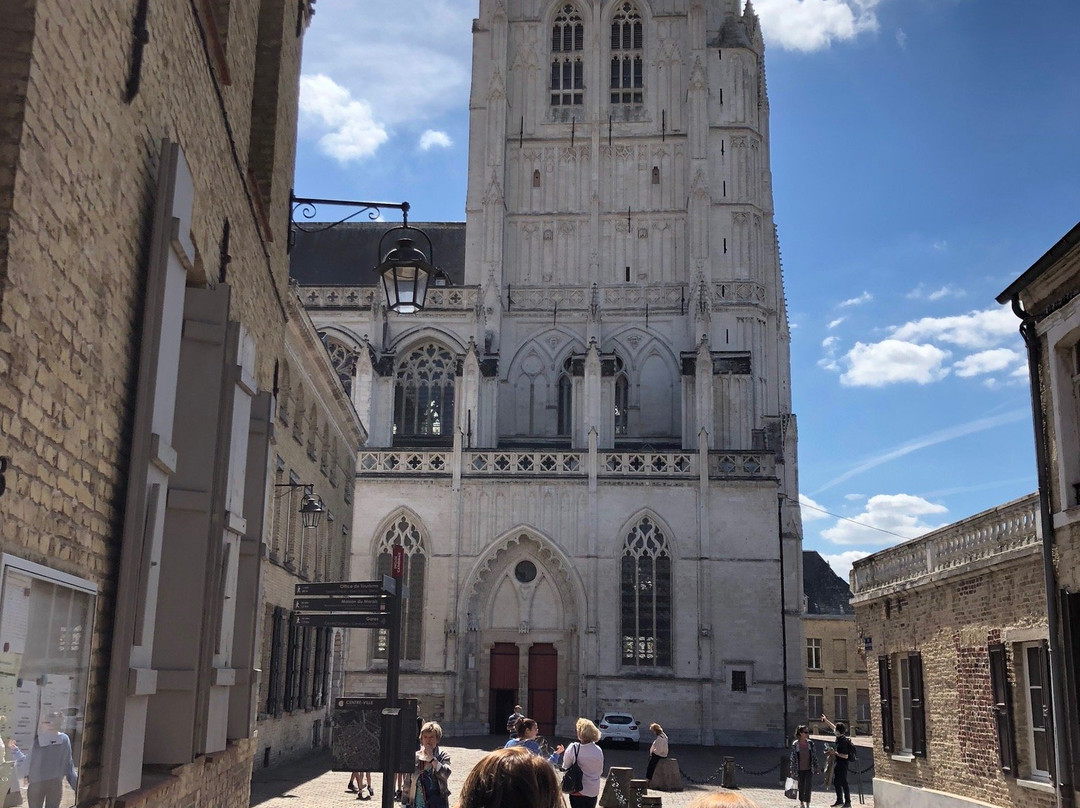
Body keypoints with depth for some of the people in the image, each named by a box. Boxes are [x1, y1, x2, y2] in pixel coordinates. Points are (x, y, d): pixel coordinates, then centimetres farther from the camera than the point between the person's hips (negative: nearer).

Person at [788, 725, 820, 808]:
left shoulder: (810, 743, -1)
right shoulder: (795, 744, -9)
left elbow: (814, 756, 6)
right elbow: (793, 757, -5)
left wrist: (816, 767, 6)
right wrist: (792, 770, -5)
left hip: (809, 769, 1)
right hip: (800, 769, -1)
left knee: (808, 786, -6)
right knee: (801, 787, 10)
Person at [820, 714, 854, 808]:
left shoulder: (843, 741, -25)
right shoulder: (839, 737, 1)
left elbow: (846, 756, -25)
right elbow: (833, 727, 20)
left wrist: (835, 753, -20)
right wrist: (826, 720, 25)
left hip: (843, 764, -10)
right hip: (839, 764, 10)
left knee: (843, 783, -2)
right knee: (836, 782, 16)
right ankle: (840, 800, 25)